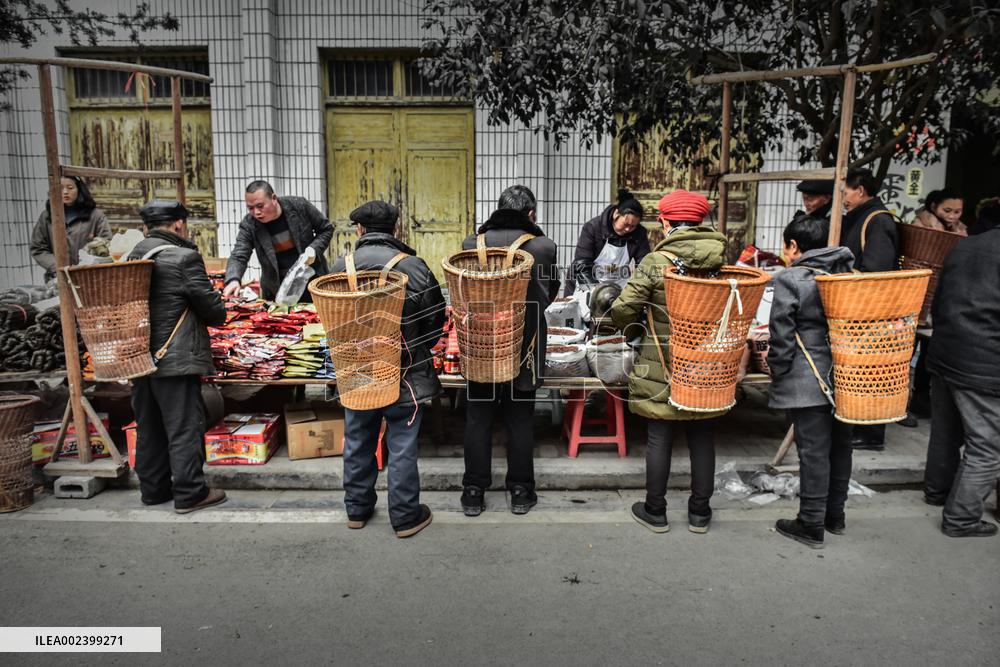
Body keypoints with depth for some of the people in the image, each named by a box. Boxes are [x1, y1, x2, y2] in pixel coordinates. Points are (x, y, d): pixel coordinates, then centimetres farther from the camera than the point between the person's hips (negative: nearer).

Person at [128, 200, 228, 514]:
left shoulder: (134, 257, 9)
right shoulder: (184, 257, -14)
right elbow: (211, 306, -12)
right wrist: (220, 316, 10)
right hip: (175, 358, -8)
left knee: (149, 426, 16)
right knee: (185, 426, 1)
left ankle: (153, 489, 28)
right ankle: (189, 493, 8)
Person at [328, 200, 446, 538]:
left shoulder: (340, 267, -5)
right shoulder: (413, 267, -13)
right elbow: (436, 320, -5)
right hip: (404, 376, -3)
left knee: (358, 443, 18)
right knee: (402, 447, 8)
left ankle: (357, 509, 33)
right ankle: (405, 517, 20)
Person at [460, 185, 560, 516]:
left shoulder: (471, 244, -6)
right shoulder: (542, 246, -9)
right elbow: (550, 293, 5)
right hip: (524, 348, -1)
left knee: (478, 418, 11)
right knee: (520, 419, 12)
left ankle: (474, 493, 20)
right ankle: (520, 492, 22)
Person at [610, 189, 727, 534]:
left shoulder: (655, 261, -14)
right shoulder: (723, 261, -2)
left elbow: (622, 310, -16)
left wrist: (637, 330, 5)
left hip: (662, 367, -3)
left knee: (659, 439, 8)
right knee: (702, 437, 14)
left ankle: (655, 512, 20)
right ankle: (700, 512, 27)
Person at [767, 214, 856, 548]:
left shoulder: (790, 280, -12)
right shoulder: (848, 274, 7)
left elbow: (782, 337, -14)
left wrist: (777, 374, -2)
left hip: (808, 382, -7)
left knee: (813, 451, 0)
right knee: (839, 445, 17)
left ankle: (811, 524, 11)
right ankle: (835, 515, 32)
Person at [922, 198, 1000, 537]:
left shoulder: (963, 245, 10)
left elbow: (937, 303, 17)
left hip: (943, 354, 8)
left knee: (945, 431, 23)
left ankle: (937, 488, 40)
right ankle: (961, 517, 10)